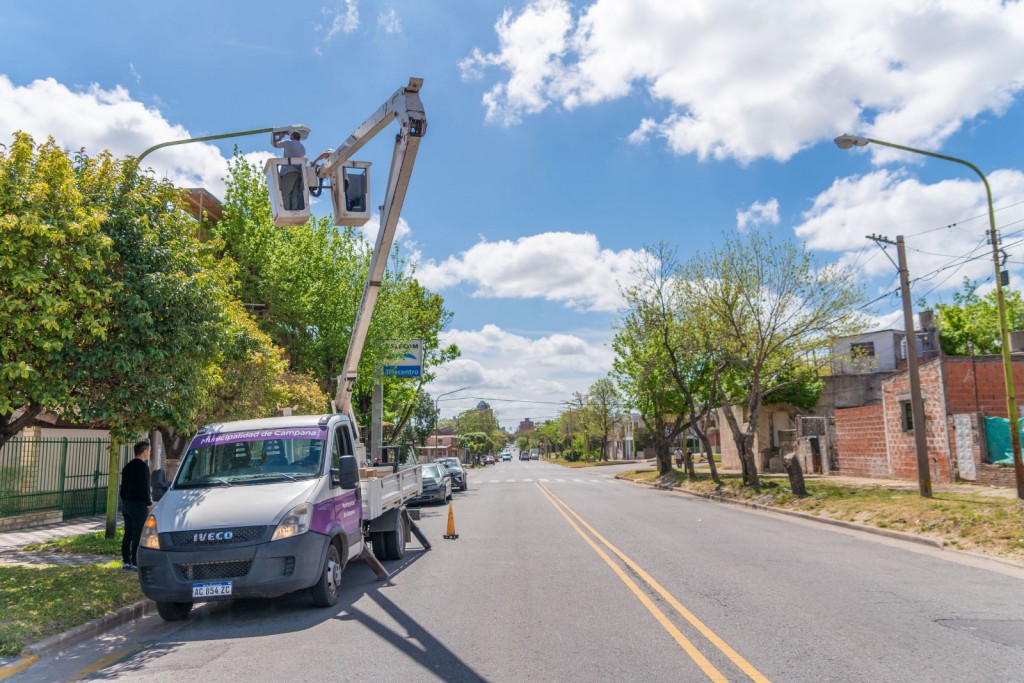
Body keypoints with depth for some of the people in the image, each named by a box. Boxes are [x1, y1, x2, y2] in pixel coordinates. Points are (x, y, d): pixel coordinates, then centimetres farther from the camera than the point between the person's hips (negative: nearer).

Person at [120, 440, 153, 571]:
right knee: (138, 535, -6)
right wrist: (149, 503, -10)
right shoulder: (142, 466, -13)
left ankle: (126, 562, 14)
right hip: (139, 505, -9)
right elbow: (144, 487, -17)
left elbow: (123, 487, 19)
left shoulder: (127, 466, 16)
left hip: (126, 504, 9)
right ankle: (135, 563, -6)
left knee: (128, 534, 12)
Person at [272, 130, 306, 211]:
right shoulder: (303, 148, 23)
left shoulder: (288, 143, 5)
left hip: (289, 171, -6)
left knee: (285, 193, -10)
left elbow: (275, 144, 16)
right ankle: (295, 210, -12)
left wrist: (280, 137, 35)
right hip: (299, 172, 6)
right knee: (295, 194, -1)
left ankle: (287, 210, -22)